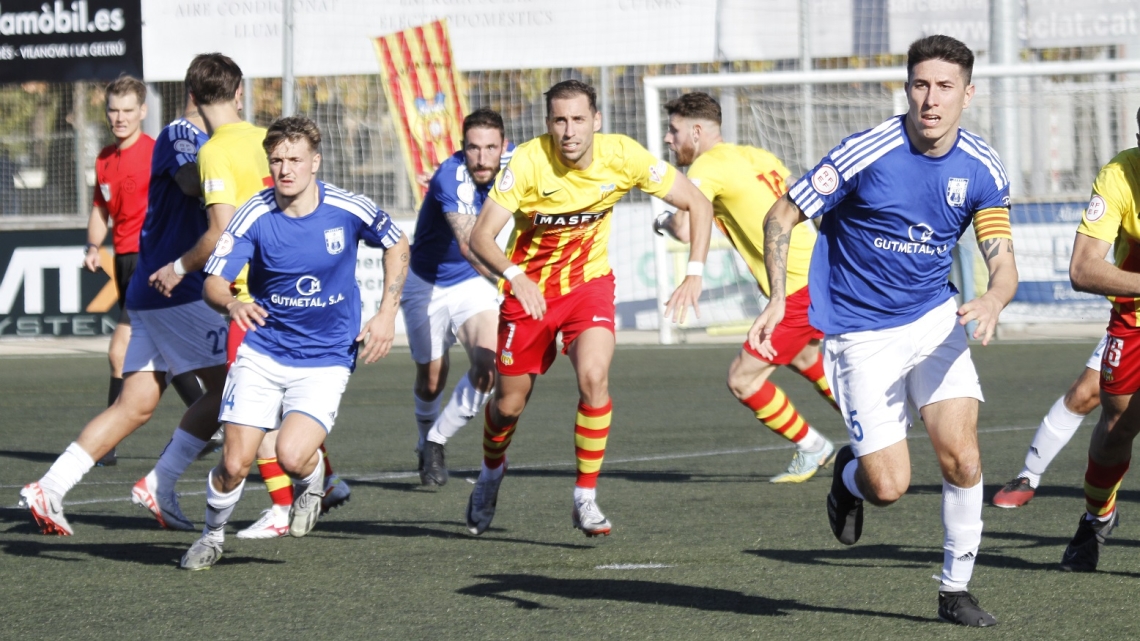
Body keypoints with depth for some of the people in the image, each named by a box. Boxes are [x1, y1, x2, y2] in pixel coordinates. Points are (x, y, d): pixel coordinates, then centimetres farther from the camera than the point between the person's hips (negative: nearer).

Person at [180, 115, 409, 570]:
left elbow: (396, 246, 8)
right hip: (262, 354, 1)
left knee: (292, 455, -23)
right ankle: (212, 535, 25)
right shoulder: (254, 217, -12)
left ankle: (312, 484, 15)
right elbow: (213, 282, -14)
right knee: (234, 464, -6)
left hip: (326, 359, -1)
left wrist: (387, 314, 0)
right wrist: (232, 303, -38)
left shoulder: (348, 210, -11)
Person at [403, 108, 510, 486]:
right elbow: (470, 244, -49)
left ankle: (436, 442, 1)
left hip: (472, 282, 4)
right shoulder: (451, 179, -33)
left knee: (489, 364, -19)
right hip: (427, 285, -4)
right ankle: (427, 446, 40)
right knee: (431, 378, 8)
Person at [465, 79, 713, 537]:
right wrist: (516, 276, -44)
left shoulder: (621, 156, -18)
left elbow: (698, 205, -8)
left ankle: (586, 499, -12)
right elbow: (481, 236, -26)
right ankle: (492, 471, 44)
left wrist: (694, 275, -20)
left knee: (594, 377, -26)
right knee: (509, 403, 9)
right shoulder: (528, 161, -23)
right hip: (530, 289, 0)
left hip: (589, 282, 0)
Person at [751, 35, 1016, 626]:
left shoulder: (982, 169, -6)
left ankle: (955, 589, 6)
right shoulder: (866, 154, -18)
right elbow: (782, 216, -10)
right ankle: (849, 473, 29)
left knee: (962, 457, -13)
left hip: (936, 320, 3)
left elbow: (1003, 263, -4)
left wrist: (993, 300, -29)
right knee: (889, 485, -10)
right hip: (862, 334, -3)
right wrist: (777, 298, -22)